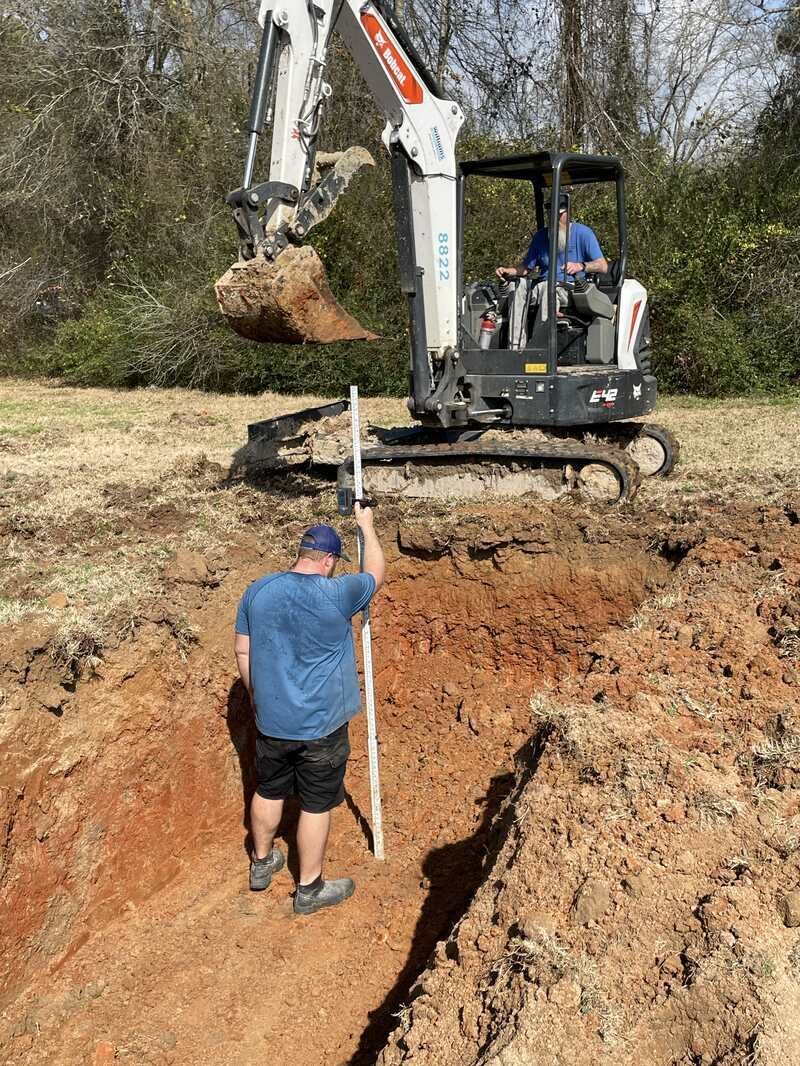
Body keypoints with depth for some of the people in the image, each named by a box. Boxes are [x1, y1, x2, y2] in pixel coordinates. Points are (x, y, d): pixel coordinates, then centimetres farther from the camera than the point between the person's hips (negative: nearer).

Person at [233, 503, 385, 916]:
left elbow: (242, 651, 4)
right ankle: (310, 889, 26)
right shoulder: (337, 594, -19)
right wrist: (366, 524, 12)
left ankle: (261, 863, 44)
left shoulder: (258, 591, -5)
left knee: (268, 792, 23)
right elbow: (376, 572, 0)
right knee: (316, 805, 11)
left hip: (271, 720, 5)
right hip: (321, 726, -4)